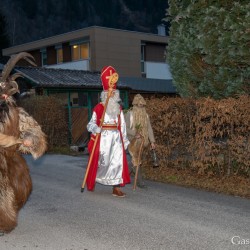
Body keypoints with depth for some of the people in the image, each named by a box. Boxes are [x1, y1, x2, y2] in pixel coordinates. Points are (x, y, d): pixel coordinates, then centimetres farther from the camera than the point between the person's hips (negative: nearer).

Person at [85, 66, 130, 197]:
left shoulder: (118, 108, 12)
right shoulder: (99, 108, -3)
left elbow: (122, 125, 14)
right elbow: (92, 123, -8)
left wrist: (124, 140, 14)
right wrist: (96, 129, -29)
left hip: (116, 137, 4)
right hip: (103, 136, -4)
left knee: (118, 161, -2)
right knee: (101, 161, 1)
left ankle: (116, 188, 2)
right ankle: (92, 181, 26)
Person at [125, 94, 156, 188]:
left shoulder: (146, 115, 8)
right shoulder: (129, 114, -5)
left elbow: (149, 129, 5)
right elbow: (125, 127, -11)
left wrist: (152, 141, -4)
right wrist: (134, 133, -25)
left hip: (142, 142, 5)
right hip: (133, 141, -5)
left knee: (138, 160, 13)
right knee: (136, 161, -9)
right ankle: (140, 181, -8)